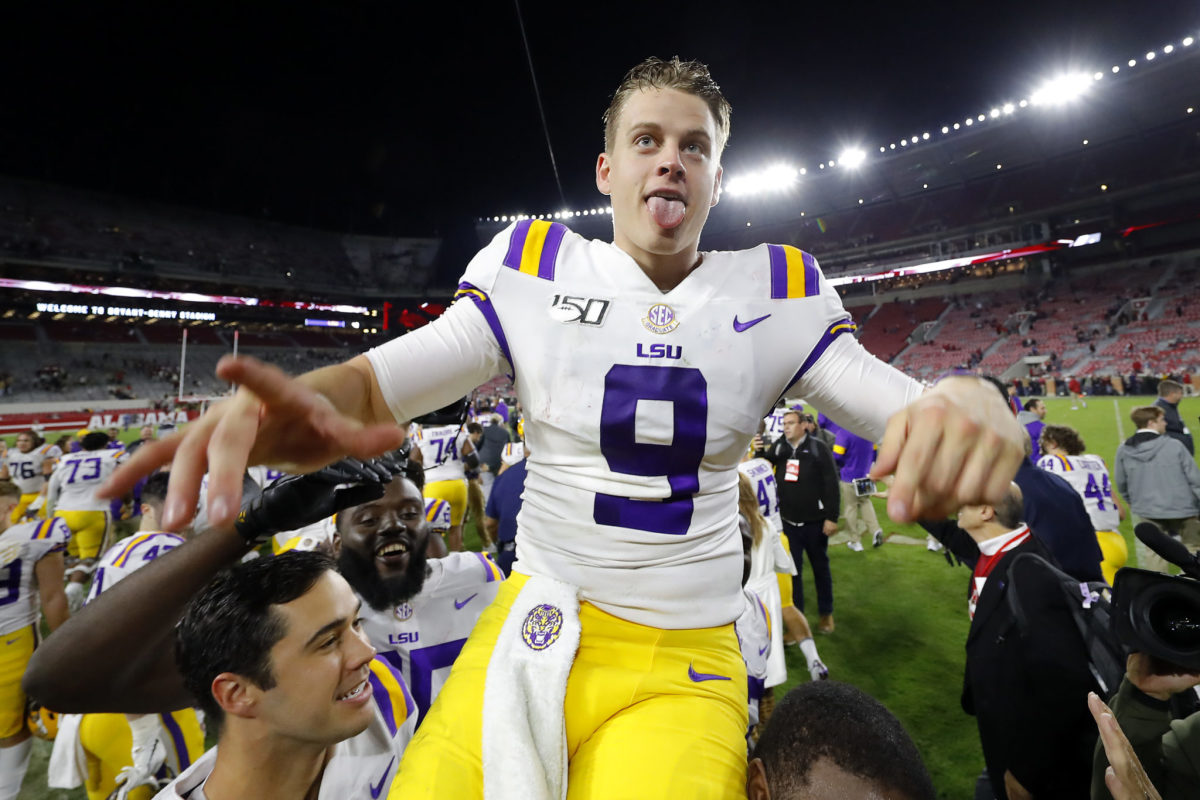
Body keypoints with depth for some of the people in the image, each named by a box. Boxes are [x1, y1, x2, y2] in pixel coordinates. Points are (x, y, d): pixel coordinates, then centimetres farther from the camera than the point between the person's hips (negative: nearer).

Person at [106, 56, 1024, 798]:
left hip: (687, 667, 1)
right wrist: (300, 402, -30)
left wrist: (965, 400, -26)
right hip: (536, 626, 1)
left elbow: (901, 405, -3)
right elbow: (375, 380, -7)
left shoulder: (772, 293, 1)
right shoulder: (538, 270, -2)